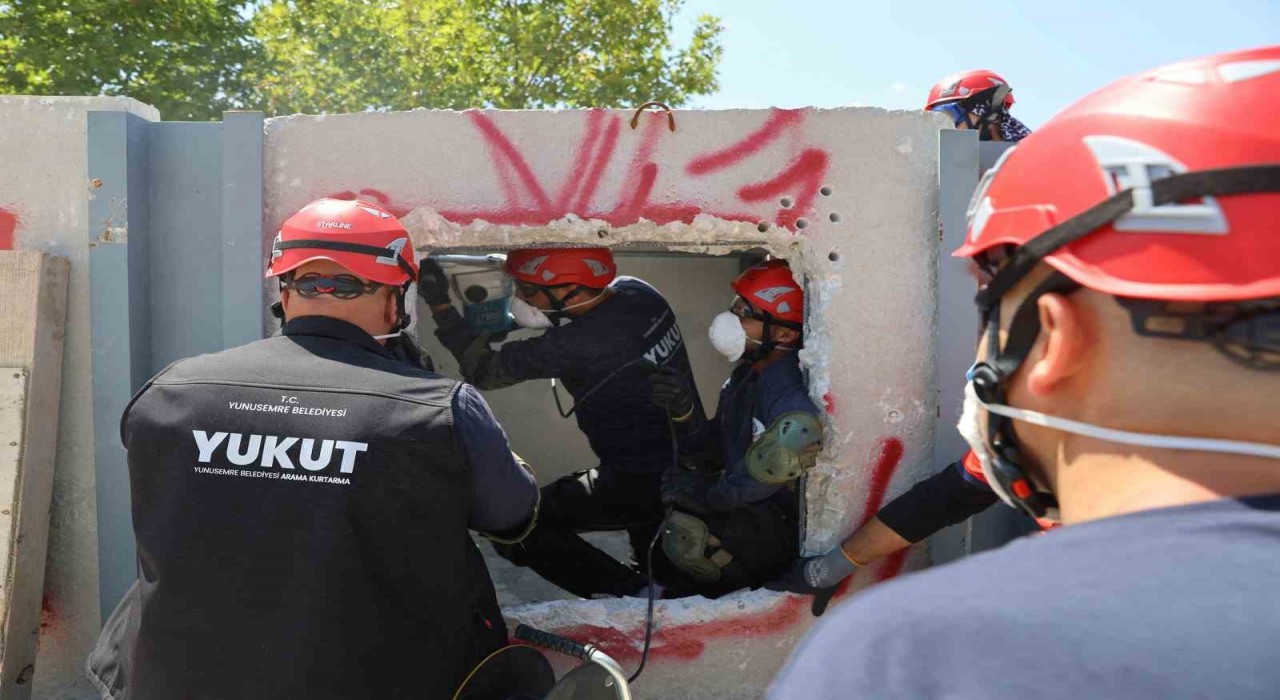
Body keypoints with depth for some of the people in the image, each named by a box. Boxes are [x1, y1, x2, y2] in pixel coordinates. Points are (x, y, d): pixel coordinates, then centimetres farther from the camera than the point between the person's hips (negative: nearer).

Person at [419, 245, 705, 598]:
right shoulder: (636, 291, -6)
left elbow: (485, 370, -17)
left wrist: (440, 304, -11)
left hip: (643, 481, -9)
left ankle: (634, 595, 0)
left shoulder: (577, 343, -27)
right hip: (690, 462, 9)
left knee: (516, 525, -1)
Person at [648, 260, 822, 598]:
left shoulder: (793, 395, -25)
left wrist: (704, 493, -16)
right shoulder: (748, 374, 5)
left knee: (684, 531, -30)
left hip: (784, 529, -9)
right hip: (748, 509, 9)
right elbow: (712, 458, 8)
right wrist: (683, 412, -9)